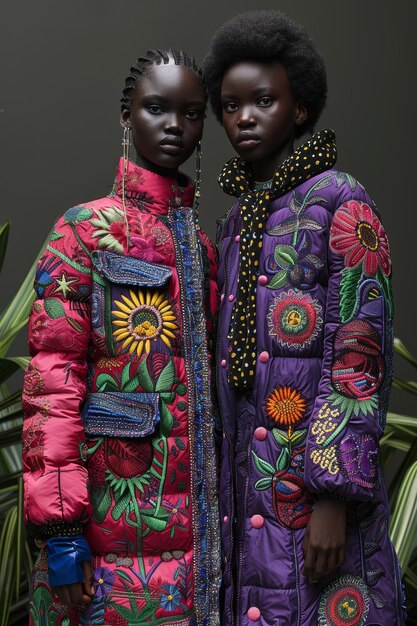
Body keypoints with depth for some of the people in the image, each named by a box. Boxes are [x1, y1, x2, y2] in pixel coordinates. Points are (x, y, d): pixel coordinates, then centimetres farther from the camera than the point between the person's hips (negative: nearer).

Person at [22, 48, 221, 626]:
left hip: (192, 508, 6)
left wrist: (216, 504, 13)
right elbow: (52, 379, -12)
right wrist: (60, 525, -17)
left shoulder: (199, 244, 13)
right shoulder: (86, 229, -5)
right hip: (114, 509, -5)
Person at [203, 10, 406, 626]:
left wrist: (333, 496, -19)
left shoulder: (340, 203, -6)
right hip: (249, 492, 7)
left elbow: (361, 354, -14)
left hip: (319, 483, -7)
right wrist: (227, 492, 16)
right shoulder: (236, 221, 16)